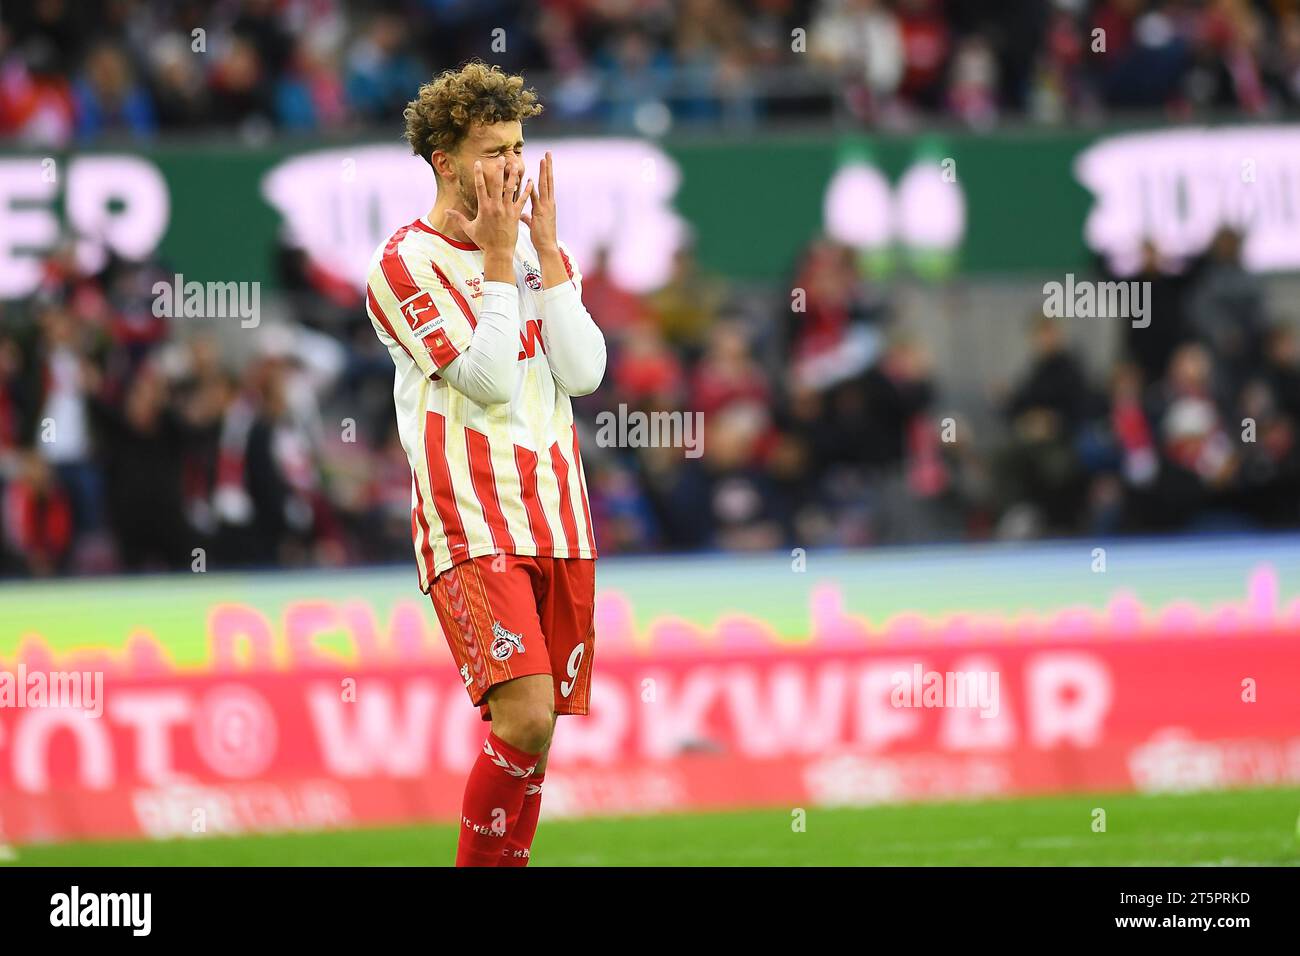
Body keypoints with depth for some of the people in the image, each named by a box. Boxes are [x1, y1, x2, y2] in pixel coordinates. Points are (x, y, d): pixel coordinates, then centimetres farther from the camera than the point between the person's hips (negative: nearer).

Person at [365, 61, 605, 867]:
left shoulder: (541, 252, 14)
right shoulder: (407, 262, -5)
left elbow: (584, 371, 1)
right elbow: (488, 377, -14)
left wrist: (546, 248, -2)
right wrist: (498, 257, -10)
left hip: (558, 523, 6)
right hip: (471, 527, -6)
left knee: (533, 731, 5)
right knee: (524, 719, -21)